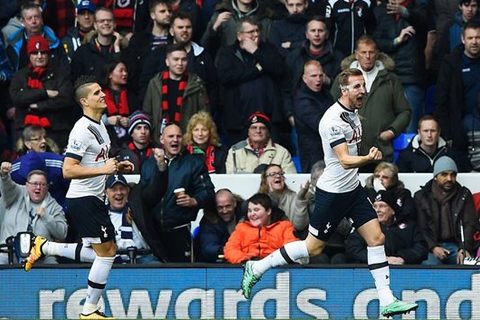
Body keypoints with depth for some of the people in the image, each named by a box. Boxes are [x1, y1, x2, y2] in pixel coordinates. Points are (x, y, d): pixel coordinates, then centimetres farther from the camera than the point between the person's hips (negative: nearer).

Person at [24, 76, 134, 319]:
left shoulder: (100, 123, 13)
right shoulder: (83, 130, -18)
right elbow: (68, 170, -24)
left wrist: (116, 167, 13)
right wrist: (103, 169, -26)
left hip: (93, 198, 10)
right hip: (83, 199, -10)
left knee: (103, 251, 16)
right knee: (106, 252, -9)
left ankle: (43, 247, 26)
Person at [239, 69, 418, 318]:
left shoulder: (352, 112, 7)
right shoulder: (333, 119, -22)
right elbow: (344, 160, -31)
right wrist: (367, 159, -47)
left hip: (353, 188, 8)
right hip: (332, 192, -8)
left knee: (376, 238, -2)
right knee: (313, 247, 0)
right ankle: (257, 267, 16)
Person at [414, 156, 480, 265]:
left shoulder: (464, 195, 11)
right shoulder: (421, 196, 8)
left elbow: (470, 224, 3)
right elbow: (420, 228, 1)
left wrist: (465, 249, -16)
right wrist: (433, 247, -17)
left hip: (457, 245, 1)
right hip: (430, 247, -1)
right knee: (430, 264, -34)